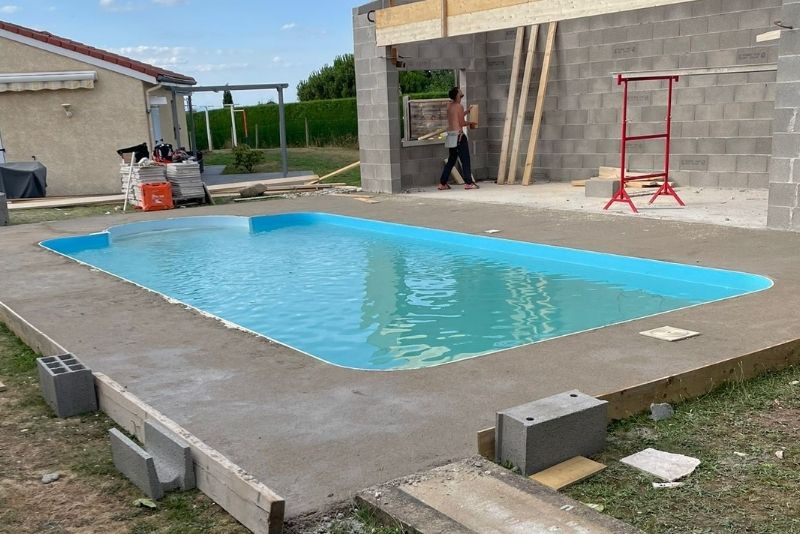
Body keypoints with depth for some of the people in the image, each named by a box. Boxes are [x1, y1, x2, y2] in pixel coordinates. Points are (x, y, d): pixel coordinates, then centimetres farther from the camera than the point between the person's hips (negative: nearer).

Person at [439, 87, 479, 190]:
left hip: (450, 135, 8)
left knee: (451, 160, 15)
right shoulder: (459, 106, -10)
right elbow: (462, 123, -12)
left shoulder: (449, 105, 12)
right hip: (458, 135, -8)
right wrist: (470, 123, 6)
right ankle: (468, 183, -6)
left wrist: (467, 111, 30)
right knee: (465, 159, -4)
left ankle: (442, 183, 14)